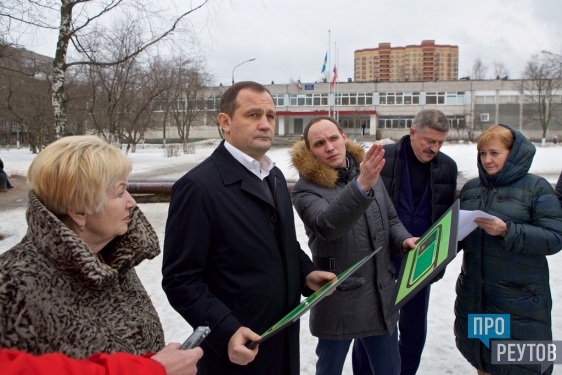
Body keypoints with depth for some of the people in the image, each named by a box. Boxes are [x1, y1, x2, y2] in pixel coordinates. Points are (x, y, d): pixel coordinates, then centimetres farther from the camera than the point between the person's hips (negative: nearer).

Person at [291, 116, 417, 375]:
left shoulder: (370, 173, 2)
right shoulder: (306, 189, -14)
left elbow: (391, 220, 13)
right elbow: (327, 225, -34)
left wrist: (403, 240, -9)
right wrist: (361, 186, -47)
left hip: (381, 296, 4)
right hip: (338, 302, -4)